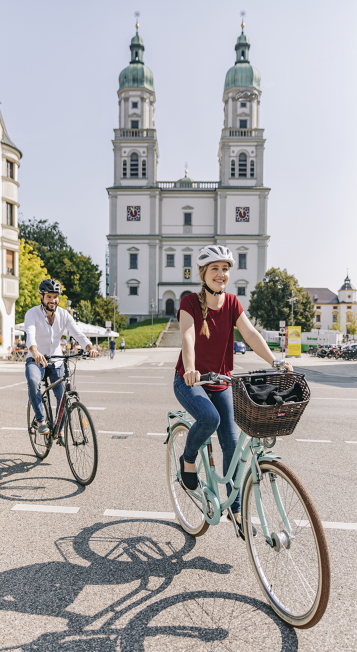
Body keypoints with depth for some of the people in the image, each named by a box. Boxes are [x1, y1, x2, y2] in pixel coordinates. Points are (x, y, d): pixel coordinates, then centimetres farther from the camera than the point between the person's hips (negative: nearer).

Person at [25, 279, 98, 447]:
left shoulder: (64, 315, -4)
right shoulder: (32, 314, -13)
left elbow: (77, 333, -16)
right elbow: (29, 334, -32)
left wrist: (90, 348, -37)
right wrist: (35, 352, -53)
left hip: (56, 361, 3)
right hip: (35, 360, -3)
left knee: (63, 396, -4)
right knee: (33, 382, -34)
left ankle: (60, 431, 19)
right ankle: (41, 421, -19)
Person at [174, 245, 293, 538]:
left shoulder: (232, 302, 0)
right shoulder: (190, 302, -12)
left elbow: (251, 333, -12)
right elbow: (188, 338, -28)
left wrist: (275, 362, -27)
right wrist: (190, 369, -47)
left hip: (221, 383, 4)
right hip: (190, 381, -4)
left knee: (232, 443, 1)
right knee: (210, 418, -33)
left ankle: (236, 509, 19)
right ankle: (188, 459, 0)